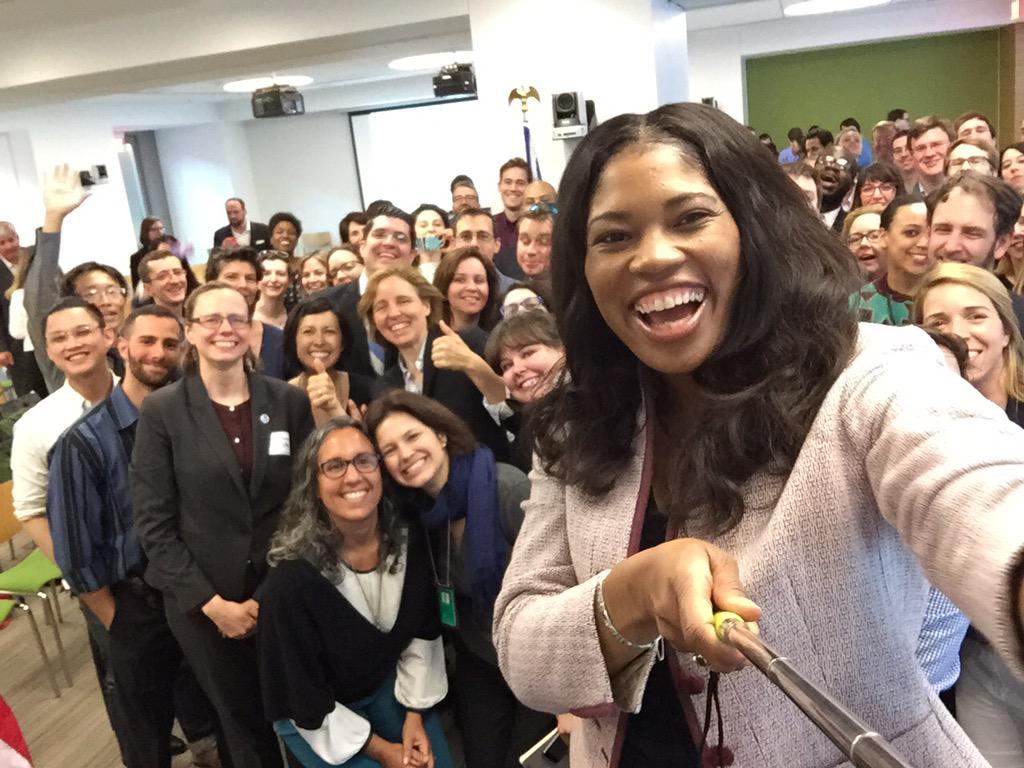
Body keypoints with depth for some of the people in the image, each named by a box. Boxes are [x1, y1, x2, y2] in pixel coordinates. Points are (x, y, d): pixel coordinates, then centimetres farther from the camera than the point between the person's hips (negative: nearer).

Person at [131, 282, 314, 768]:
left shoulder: (289, 401, -2)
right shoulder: (161, 411, -7)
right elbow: (152, 522, -8)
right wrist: (211, 602, -12)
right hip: (202, 599, -1)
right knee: (243, 722, 16)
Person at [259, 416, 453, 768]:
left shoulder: (408, 538, -18)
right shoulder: (293, 580, -32)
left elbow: (424, 629, -1)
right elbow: (306, 700, -20)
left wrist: (414, 715, -4)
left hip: (388, 684, 4)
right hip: (316, 716, -4)